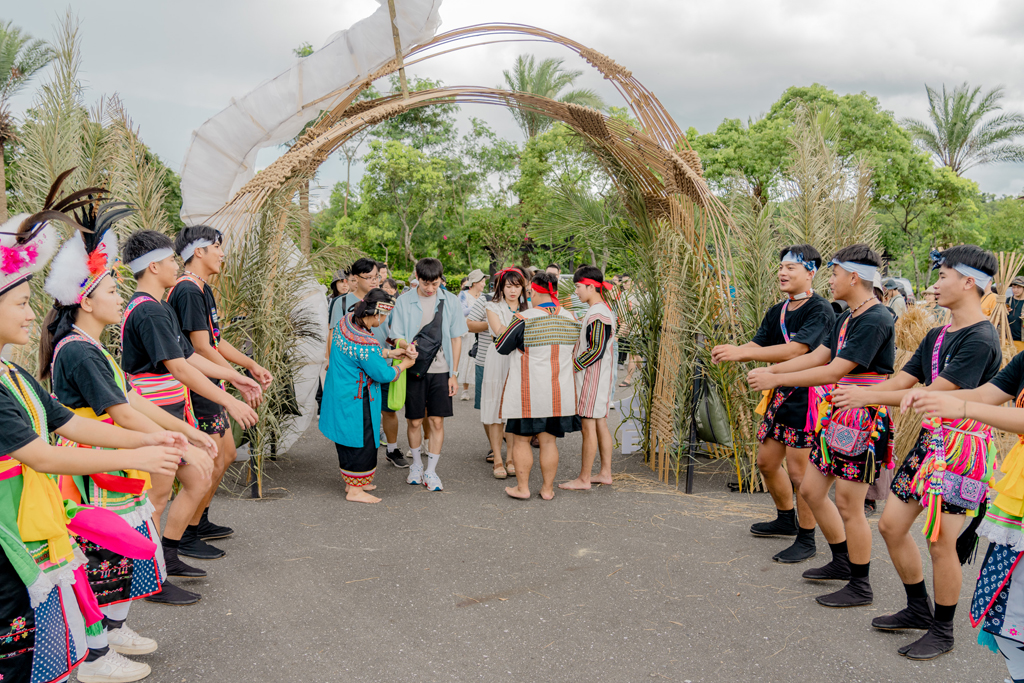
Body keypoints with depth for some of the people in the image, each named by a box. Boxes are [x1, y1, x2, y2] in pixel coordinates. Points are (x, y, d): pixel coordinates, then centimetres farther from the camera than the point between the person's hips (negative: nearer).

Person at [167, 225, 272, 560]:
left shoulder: (203, 289, 15)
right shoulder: (188, 290, -18)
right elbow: (202, 349, -22)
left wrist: (252, 365, 15)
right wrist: (241, 379, -18)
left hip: (208, 388, 11)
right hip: (195, 389, -11)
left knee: (226, 453, 17)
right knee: (212, 462, -5)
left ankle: (201, 522, 29)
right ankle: (186, 536, 7)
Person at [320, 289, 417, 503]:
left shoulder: (346, 321, -1)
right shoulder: (365, 344, -29)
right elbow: (384, 375, -17)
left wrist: (390, 353, 7)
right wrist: (404, 364, 0)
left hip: (340, 395, 10)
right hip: (355, 402, -10)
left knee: (349, 440, 20)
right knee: (360, 441, 2)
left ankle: (352, 481, 33)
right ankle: (355, 490, 10)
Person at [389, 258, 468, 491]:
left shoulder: (450, 300, 1)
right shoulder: (404, 301, -2)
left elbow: (456, 337, 5)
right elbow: (397, 336, 0)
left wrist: (454, 373, 3)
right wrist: (405, 345, -25)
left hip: (440, 369, 1)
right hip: (414, 368, 0)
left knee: (437, 421, 1)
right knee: (414, 421, 6)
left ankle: (431, 471, 14)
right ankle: (416, 464, 29)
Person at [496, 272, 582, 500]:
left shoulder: (523, 319, -14)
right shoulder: (571, 319, 1)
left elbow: (501, 348, -2)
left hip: (528, 391, -4)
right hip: (559, 391, 4)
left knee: (521, 439, 9)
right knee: (549, 440, 11)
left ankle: (522, 488, 14)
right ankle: (547, 489, 17)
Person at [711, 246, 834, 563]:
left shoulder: (819, 310, -15)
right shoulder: (777, 312, 13)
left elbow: (795, 350, -27)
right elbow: (758, 345, 5)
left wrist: (741, 353, -31)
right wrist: (730, 352, -18)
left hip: (807, 397, -9)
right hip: (781, 394, 9)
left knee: (798, 470, -4)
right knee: (766, 461, 16)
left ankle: (806, 540, 11)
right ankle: (786, 520, 37)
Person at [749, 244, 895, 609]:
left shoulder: (875, 319, -19)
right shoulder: (846, 318, 12)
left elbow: (834, 371, -24)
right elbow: (817, 356, 13)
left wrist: (775, 379, -21)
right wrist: (769, 369, 5)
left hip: (865, 418, -10)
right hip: (840, 414, 10)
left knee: (847, 502, -2)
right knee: (811, 490, 14)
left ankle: (860, 586, 14)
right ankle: (842, 562, 31)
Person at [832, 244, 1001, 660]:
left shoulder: (980, 339, -17)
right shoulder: (938, 336, 12)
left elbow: (934, 394, -22)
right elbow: (901, 382, 10)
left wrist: (867, 396, -22)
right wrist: (852, 395, -3)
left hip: (961, 447, -9)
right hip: (929, 439, 9)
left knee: (940, 541, -3)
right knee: (891, 525, 11)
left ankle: (942, 631, 17)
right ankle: (918, 610, 29)